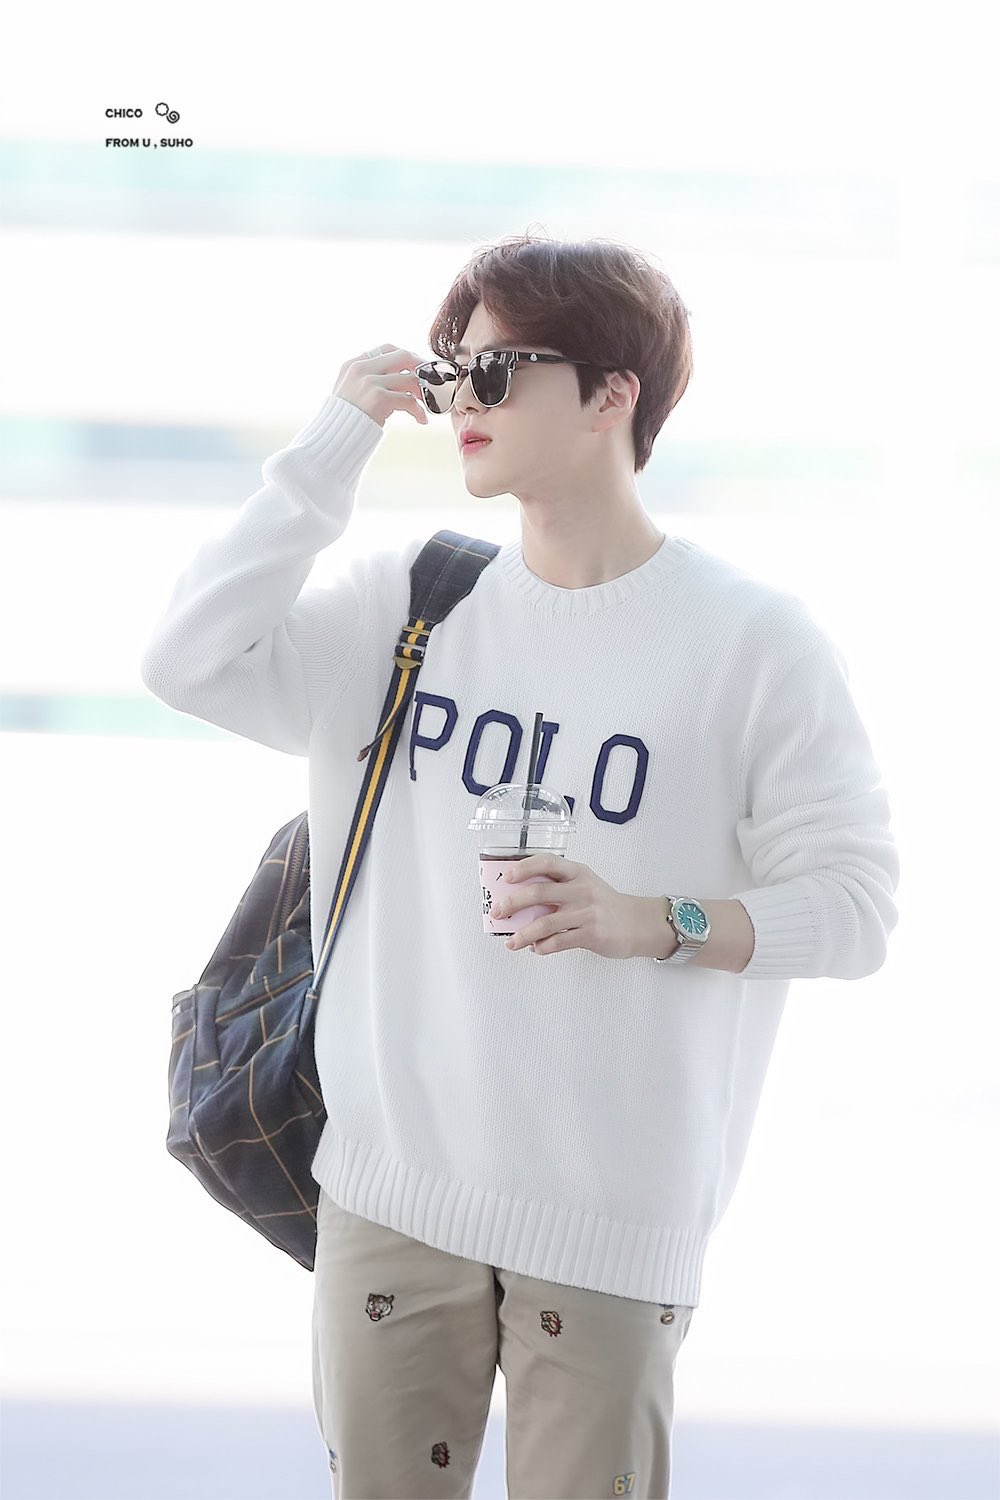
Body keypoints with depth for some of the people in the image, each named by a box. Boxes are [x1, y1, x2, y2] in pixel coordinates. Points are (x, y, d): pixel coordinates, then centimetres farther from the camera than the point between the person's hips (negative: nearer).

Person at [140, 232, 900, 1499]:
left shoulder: (750, 642, -5)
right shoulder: (411, 603, 7)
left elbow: (853, 905, -5)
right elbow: (190, 663, -4)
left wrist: (651, 921, -21)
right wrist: (331, 449, -4)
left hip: (612, 1214, -4)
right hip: (392, 1185, 4)